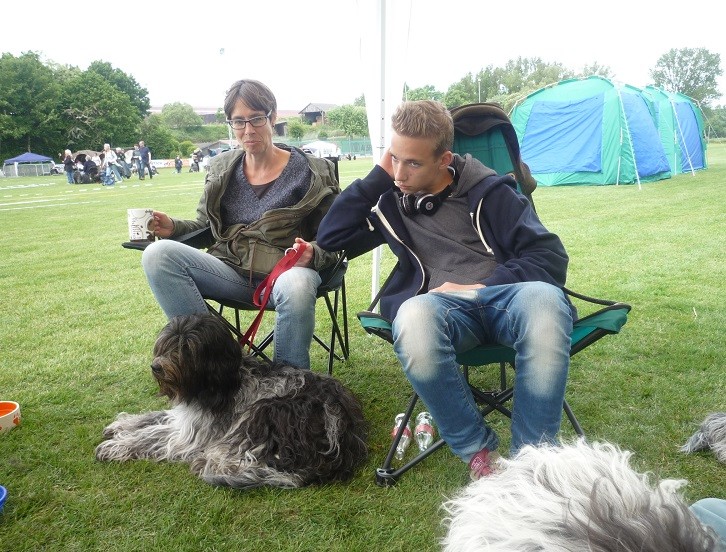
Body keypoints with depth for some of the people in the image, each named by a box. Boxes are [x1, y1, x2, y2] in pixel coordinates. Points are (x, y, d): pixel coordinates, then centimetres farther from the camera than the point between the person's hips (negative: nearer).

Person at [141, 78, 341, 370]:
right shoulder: (221, 168, 12)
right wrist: (174, 228, 0)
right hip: (232, 271, 4)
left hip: (286, 271, -3)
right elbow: (206, 227, 21)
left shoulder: (312, 172, 1)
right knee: (158, 254, -20)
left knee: (296, 287, -40)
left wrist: (311, 254, -21)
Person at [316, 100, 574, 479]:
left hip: (503, 295, 0)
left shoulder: (486, 190, 9)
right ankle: (477, 451, -19)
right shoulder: (392, 201, 19)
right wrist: (377, 176, 9)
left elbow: (551, 255, 4)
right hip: (440, 307, 1)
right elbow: (329, 238, 15)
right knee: (414, 318, -38)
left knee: (543, 298, -38)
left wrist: (482, 287, -11)